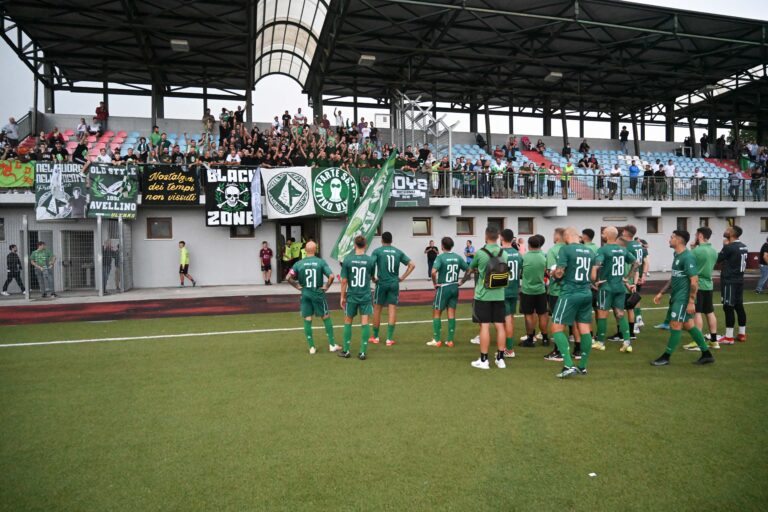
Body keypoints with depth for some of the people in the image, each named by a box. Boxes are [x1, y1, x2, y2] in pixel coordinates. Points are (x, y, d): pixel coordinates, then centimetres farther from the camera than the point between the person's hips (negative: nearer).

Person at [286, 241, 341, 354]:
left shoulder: (299, 263, -2)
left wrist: (298, 286, 5)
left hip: (305, 294, 2)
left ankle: (312, 347, 11)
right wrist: (326, 287, -3)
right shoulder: (321, 262, -7)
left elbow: (289, 278, -6)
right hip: (318, 293, -2)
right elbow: (331, 276, -16)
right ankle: (332, 345, 15)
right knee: (326, 318, 11)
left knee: (307, 320, 8)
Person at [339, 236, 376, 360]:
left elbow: (344, 281, -5)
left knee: (348, 321, 14)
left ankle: (346, 351, 20)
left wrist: (342, 297, 5)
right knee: (365, 322, 3)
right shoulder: (371, 260, -6)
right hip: (365, 296, 0)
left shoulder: (347, 260, -8)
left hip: (351, 296, 0)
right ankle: (362, 352, 4)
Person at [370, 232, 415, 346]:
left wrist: (373, 278, -4)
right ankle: (389, 339, 4)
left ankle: (375, 337, 20)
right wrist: (402, 277, 7)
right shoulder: (398, 252, 7)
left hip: (381, 283, -2)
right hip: (394, 284, 2)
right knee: (392, 310, 4)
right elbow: (412, 265, 5)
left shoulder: (377, 251, -2)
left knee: (377, 309, 10)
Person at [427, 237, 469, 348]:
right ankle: (450, 341, 12)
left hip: (443, 288, -5)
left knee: (436, 313, 8)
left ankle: (437, 340, 9)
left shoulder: (440, 257, -13)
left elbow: (433, 272, -27)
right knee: (452, 314, 9)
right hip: (454, 288, 5)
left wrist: (435, 283, -13)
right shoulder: (458, 257, 2)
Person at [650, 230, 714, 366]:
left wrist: (691, 302, -22)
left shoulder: (687, 257, -17)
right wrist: (661, 293, 20)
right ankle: (706, 355, 22)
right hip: (676, 297, 9)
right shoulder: (677, 255, 12)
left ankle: (666, 357, 7)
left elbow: (694, 281, -20)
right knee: (689, 325, 13)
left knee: (675, 325, -2)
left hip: (683, 298, -9)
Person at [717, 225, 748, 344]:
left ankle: (729, 337, -4)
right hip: (739, 280, 9)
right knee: (739, 306, 14)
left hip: (729, 281, -9)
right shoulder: (743, 247, 10)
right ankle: (742, 334, 21)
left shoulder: (729, 247, -17)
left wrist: (725, 245, 4)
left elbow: (718, 259, -7)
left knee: (728, 308, -6)